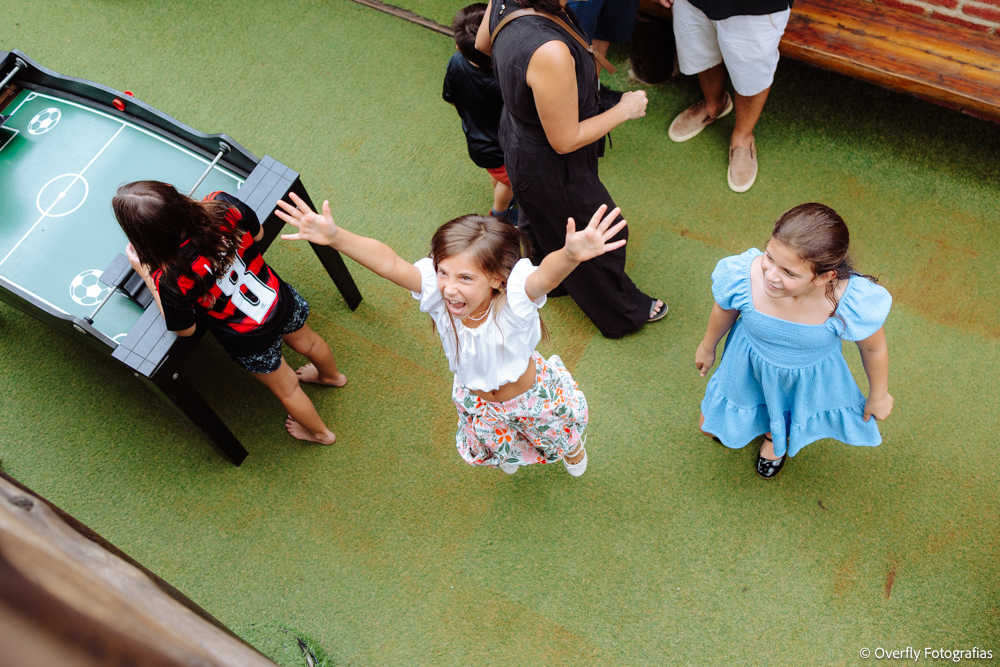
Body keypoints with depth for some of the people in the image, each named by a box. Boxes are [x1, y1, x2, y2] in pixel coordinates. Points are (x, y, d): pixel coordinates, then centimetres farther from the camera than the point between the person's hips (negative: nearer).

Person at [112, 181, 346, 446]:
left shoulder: (169, 280, -37)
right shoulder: (222, 205, -28)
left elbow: (185, 330, -13)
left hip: (249, 340, -4)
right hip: (281, 299, 4)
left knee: (286, 388, 27)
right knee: (307, 342, 38)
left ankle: (320, 432, 55)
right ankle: (332, 376, 70)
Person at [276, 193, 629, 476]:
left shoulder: (515, 295, -45)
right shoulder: (435, 289, -36)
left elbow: (548, 274, -66)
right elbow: (388, 263, -48)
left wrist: (572, 254, -88)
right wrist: (335, 237, -65)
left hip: (530, 396, -3)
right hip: (475, 401, 3)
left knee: (557, 435, 34)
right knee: (497, 444, 38)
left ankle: (572, 446, 73)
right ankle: (510, 454, 77)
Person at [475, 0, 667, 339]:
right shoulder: (550, 53, -45)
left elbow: (482, 44, 5)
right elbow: (565, 141, -32)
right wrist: (625, 110, -18)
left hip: (516, 134, 8)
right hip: (553, 170, -8)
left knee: (543, 216, 37)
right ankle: (624, 313, 48)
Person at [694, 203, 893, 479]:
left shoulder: (855, 304, -41)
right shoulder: (741, 276, -38)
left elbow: (874, 348, -16)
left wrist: (878, 396, 3)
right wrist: (707, 348, 8)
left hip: (810, 376, 0)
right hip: (750, 367, 1)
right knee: (711, 427, 24)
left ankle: (774, 435, 72)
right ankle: (731, 418, 62)